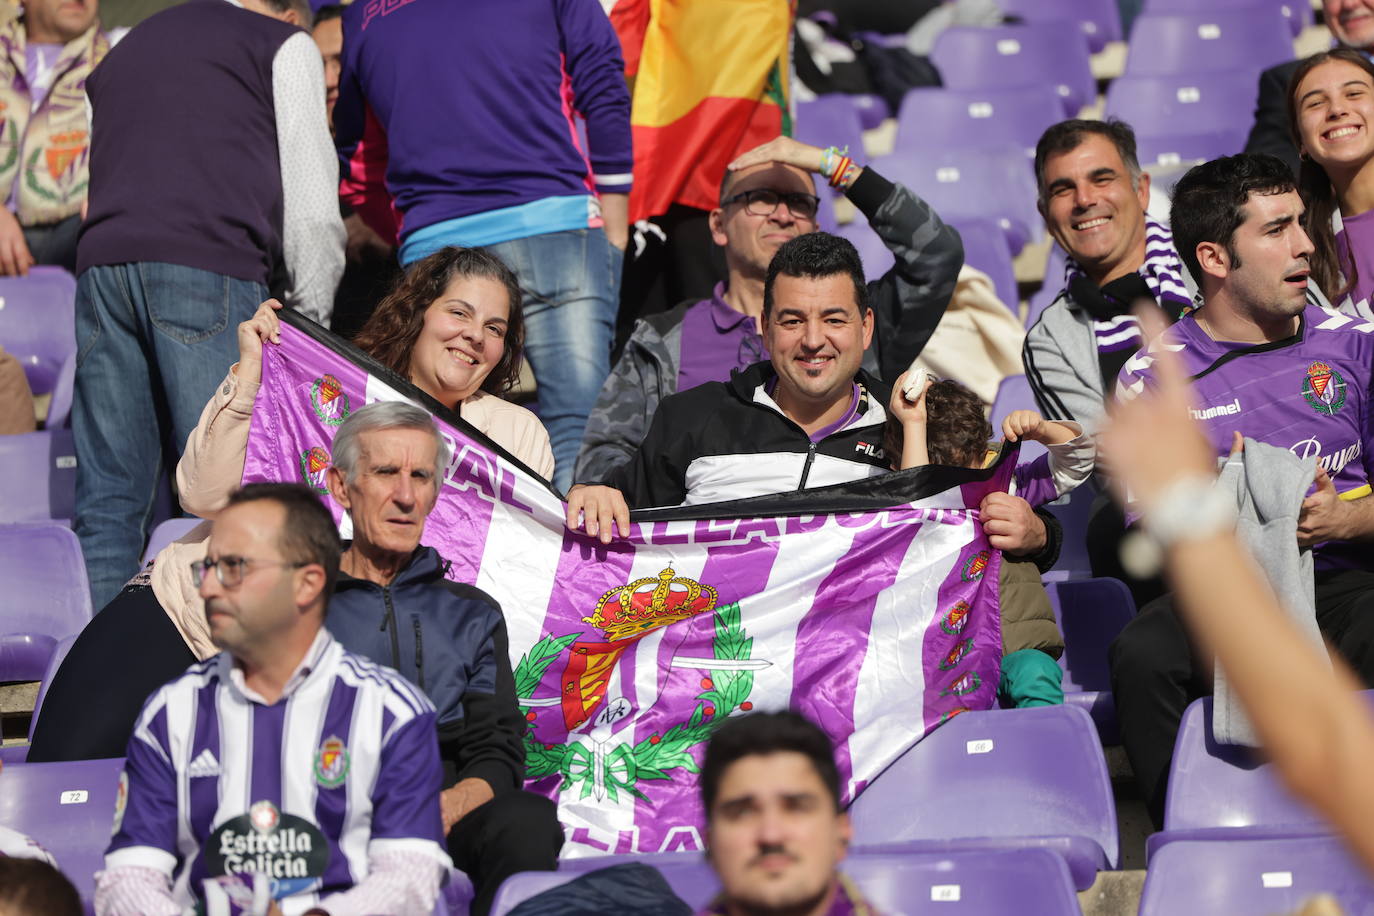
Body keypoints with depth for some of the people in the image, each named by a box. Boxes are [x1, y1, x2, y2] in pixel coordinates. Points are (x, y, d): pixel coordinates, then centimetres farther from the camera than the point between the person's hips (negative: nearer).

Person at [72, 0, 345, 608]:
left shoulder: (123, 51, 33)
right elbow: (311, 203, 6)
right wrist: (311, 319, 11)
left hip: (102, 262, 5)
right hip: (210, 269, -5)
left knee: (108, 502, 3)